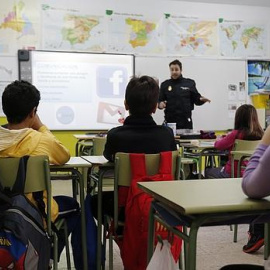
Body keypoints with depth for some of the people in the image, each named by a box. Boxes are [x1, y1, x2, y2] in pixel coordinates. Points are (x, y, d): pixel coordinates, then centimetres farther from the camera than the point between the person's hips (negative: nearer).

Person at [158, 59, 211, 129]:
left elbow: (196, 99, 10)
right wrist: (160, 104, -13)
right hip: (170, 121, 0)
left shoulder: (189, 83, 7)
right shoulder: (165, 85, 9)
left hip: (186, 121, 0)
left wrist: (202, 99, -12)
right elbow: (160, 100, 10)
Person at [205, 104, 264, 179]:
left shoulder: (236, 134, -23)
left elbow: (218, 145, -12)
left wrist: (220, 138, 11)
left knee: (207, 171, 24)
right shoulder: (261, 134, -8)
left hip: (233, 173, -6)